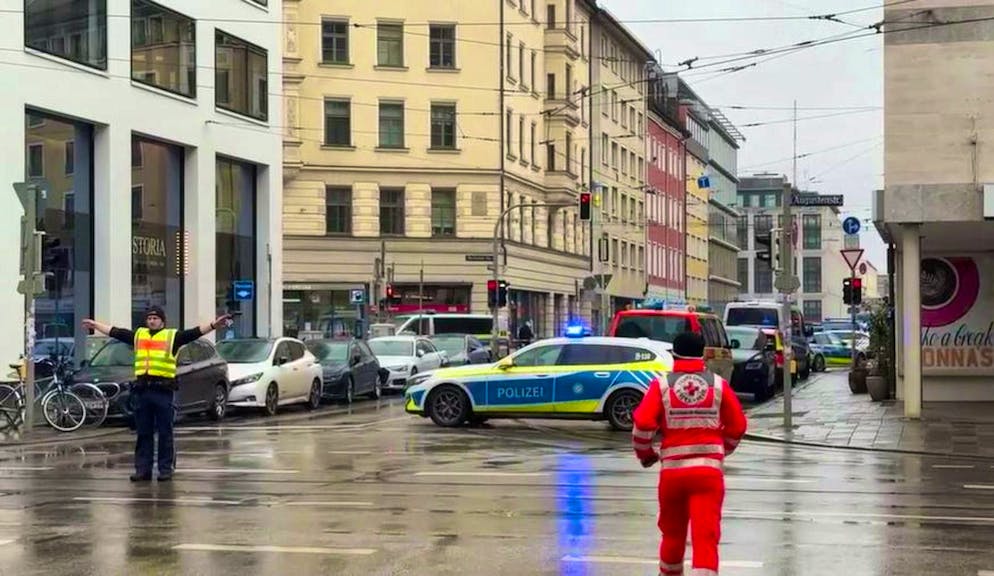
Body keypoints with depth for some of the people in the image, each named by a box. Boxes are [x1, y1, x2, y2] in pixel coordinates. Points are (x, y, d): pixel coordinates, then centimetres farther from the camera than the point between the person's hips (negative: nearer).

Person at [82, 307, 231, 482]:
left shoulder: (172, 336, 3)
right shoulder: (138, 335, 16)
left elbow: (196, 332, -7)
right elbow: (114, 332, 24)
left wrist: (214, 324, -20)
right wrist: (95, 325, 30)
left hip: (163, 390, -4)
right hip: (142, 389, 4)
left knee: (165, 433, 1)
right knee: (143, 433, 8)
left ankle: (166, 469, 5)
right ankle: (142, 469, 13)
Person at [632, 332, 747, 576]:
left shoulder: (661, 385, 0)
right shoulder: (718, 384, 5)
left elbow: (642, 424, -8)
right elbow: (738, 426, 9)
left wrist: (645, 454, 10)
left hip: (672, 469, 1)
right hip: (709, 470, -1)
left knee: (672, 532, 21)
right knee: (705, 535, -7)